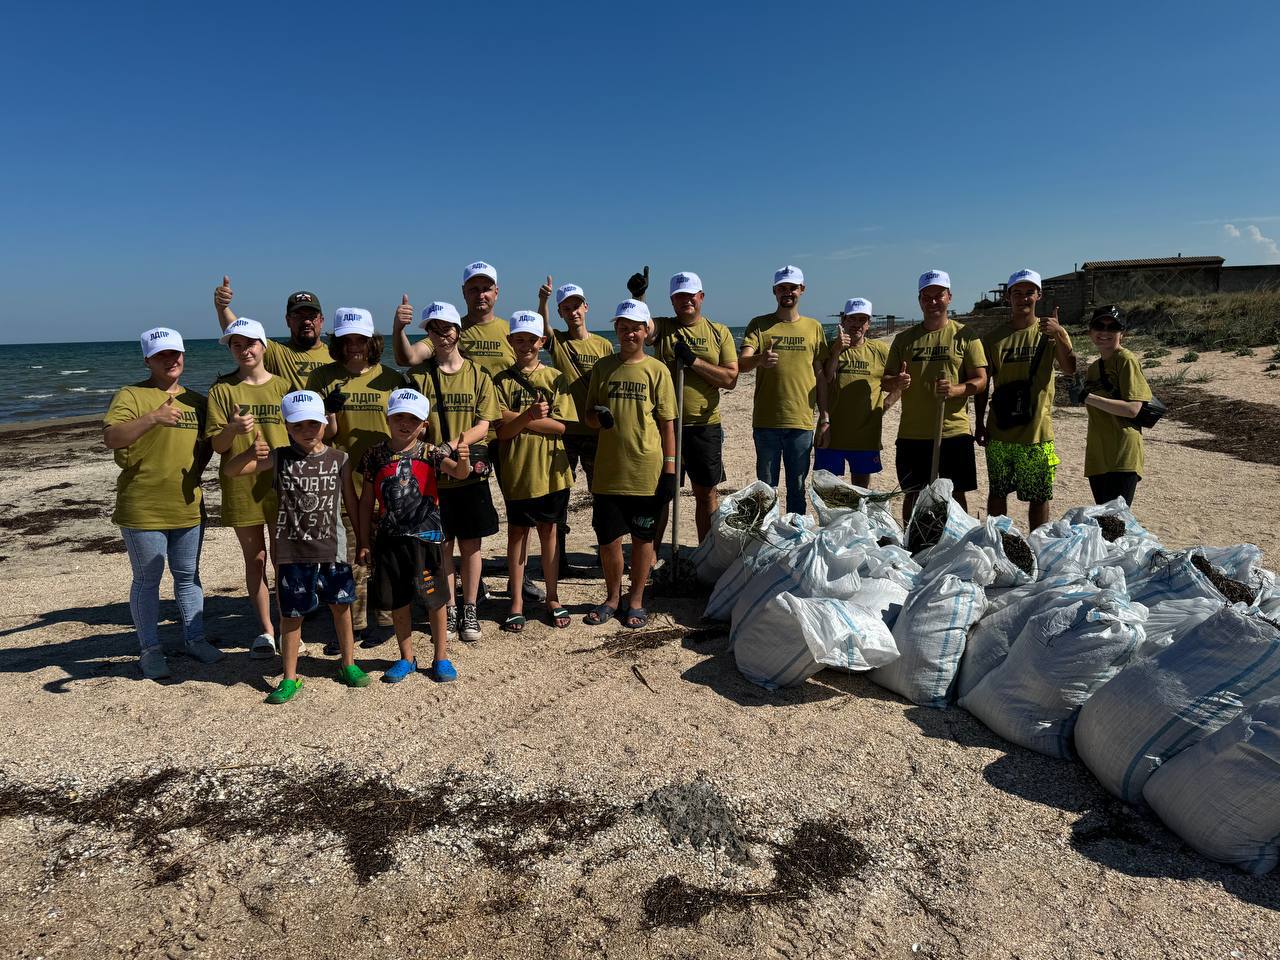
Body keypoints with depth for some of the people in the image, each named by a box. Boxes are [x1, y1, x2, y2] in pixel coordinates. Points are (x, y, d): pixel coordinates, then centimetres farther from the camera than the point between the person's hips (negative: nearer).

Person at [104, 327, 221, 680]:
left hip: (188, 508, 5)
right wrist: (153, 418, -34)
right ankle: (150, 649, 16)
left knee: (188, 576, 14)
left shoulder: (195, 400, 11)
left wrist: (197, 468, 2)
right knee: (147, 580, 6)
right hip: (143, 509, -5)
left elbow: (206, 441, 21)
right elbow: (111, 437, -21)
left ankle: (193, 639, 26)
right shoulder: (131, 396, -6)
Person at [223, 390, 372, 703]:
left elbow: (351, 503, 7)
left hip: (332, 548, 1)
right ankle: (290, 678, 19)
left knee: (341, 606, 12)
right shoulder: (279, 458, -2)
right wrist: (251, 453, -28)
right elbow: (230, 470, -7)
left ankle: (348, 664, 30)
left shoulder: (339, 459, -1)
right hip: (292, 551, 0)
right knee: (291, 614, 7)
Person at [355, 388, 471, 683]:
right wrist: (364, 542, 6)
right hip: (389, 537, 2)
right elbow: (366, 501, 6)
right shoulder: (375, 456, 1)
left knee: (434, 597, 5)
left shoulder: (430, 452, -3)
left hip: (425, 535, -2)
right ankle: (406, 658, 28)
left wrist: (462, 460, -43)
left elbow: (459, 473, -19)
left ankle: (441, 657, 21)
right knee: (397, 600, 12)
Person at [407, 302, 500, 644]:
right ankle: (449, 611, 19)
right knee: (442, 544, 7)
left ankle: (470, 610, 19)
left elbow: (483, 426, -2)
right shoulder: (418, 376, 2)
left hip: (470, 473, 0)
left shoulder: (478, 375, 4)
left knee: (471, 544, 7)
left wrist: (455, 445, -20)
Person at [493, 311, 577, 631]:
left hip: (551, 470, 0)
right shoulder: (501, 381, 2)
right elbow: (502, 430, -6)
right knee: (517, 532, 8)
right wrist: (530, 416, -24)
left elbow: (561, 425, -7)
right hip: (516, 470, 0)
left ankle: (553, 598, 20)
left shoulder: (555, 378, 3)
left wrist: (517, 419, -12)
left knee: (548, 532, 9)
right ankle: (517, 602, 17)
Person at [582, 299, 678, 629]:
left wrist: (669, 469, -5)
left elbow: (667, 423, 0)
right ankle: (613, 597, 27)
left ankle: (636, 601, 23)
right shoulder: (603, 367, 7)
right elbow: (589, 414, 12)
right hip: (608, 470, 2)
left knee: (642, 538, 8)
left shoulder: (657, 370, -1)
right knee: (607, 537, 7)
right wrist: (598, 416, -13)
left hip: (646, 473, -2)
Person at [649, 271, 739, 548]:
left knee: (706, 493, 10)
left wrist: (694, 361, -14)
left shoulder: (719, 333, 5)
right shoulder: (662, 327, 4)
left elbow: (731, 379, -5)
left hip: (705, 425, 1)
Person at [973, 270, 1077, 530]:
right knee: (997, 492, 11)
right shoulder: (994, 337, 5)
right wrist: (979, 423, 3)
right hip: (999, 432, 2)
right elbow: (982, 383, 8)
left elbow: (1069, 369, -16)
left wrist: (1059, 335, -32)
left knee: (1039, 496, 5)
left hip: (1037, 431, -2)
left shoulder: (1050, 332, 0)